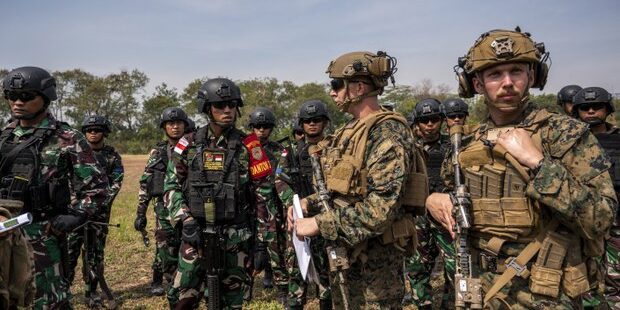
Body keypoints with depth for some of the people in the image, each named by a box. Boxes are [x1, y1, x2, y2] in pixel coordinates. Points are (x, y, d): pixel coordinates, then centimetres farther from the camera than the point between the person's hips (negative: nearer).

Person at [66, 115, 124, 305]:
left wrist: (103, 201, -14)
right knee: (70, 248, -2)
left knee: (96, 252, 5)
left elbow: (116, 182, -1)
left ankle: (91, 291, 16)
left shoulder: (112, 155, 5)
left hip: (101, 209, 0)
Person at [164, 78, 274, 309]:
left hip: (236, 235, -1)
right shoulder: (189, 145, 3)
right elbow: (172, 185, 7)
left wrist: (262, 233, -4)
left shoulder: (248, 145, -3)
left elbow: (263, 189, -1)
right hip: (196, 232, 1)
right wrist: (185, 219, -7)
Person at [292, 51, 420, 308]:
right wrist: (309, 203, 2)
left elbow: (380, 209, -27)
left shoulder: (387, 133, -19)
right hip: (342, 253, 9)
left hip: (374, 259, -8)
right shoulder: (349, 131, 8)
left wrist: (319, 224, -22)